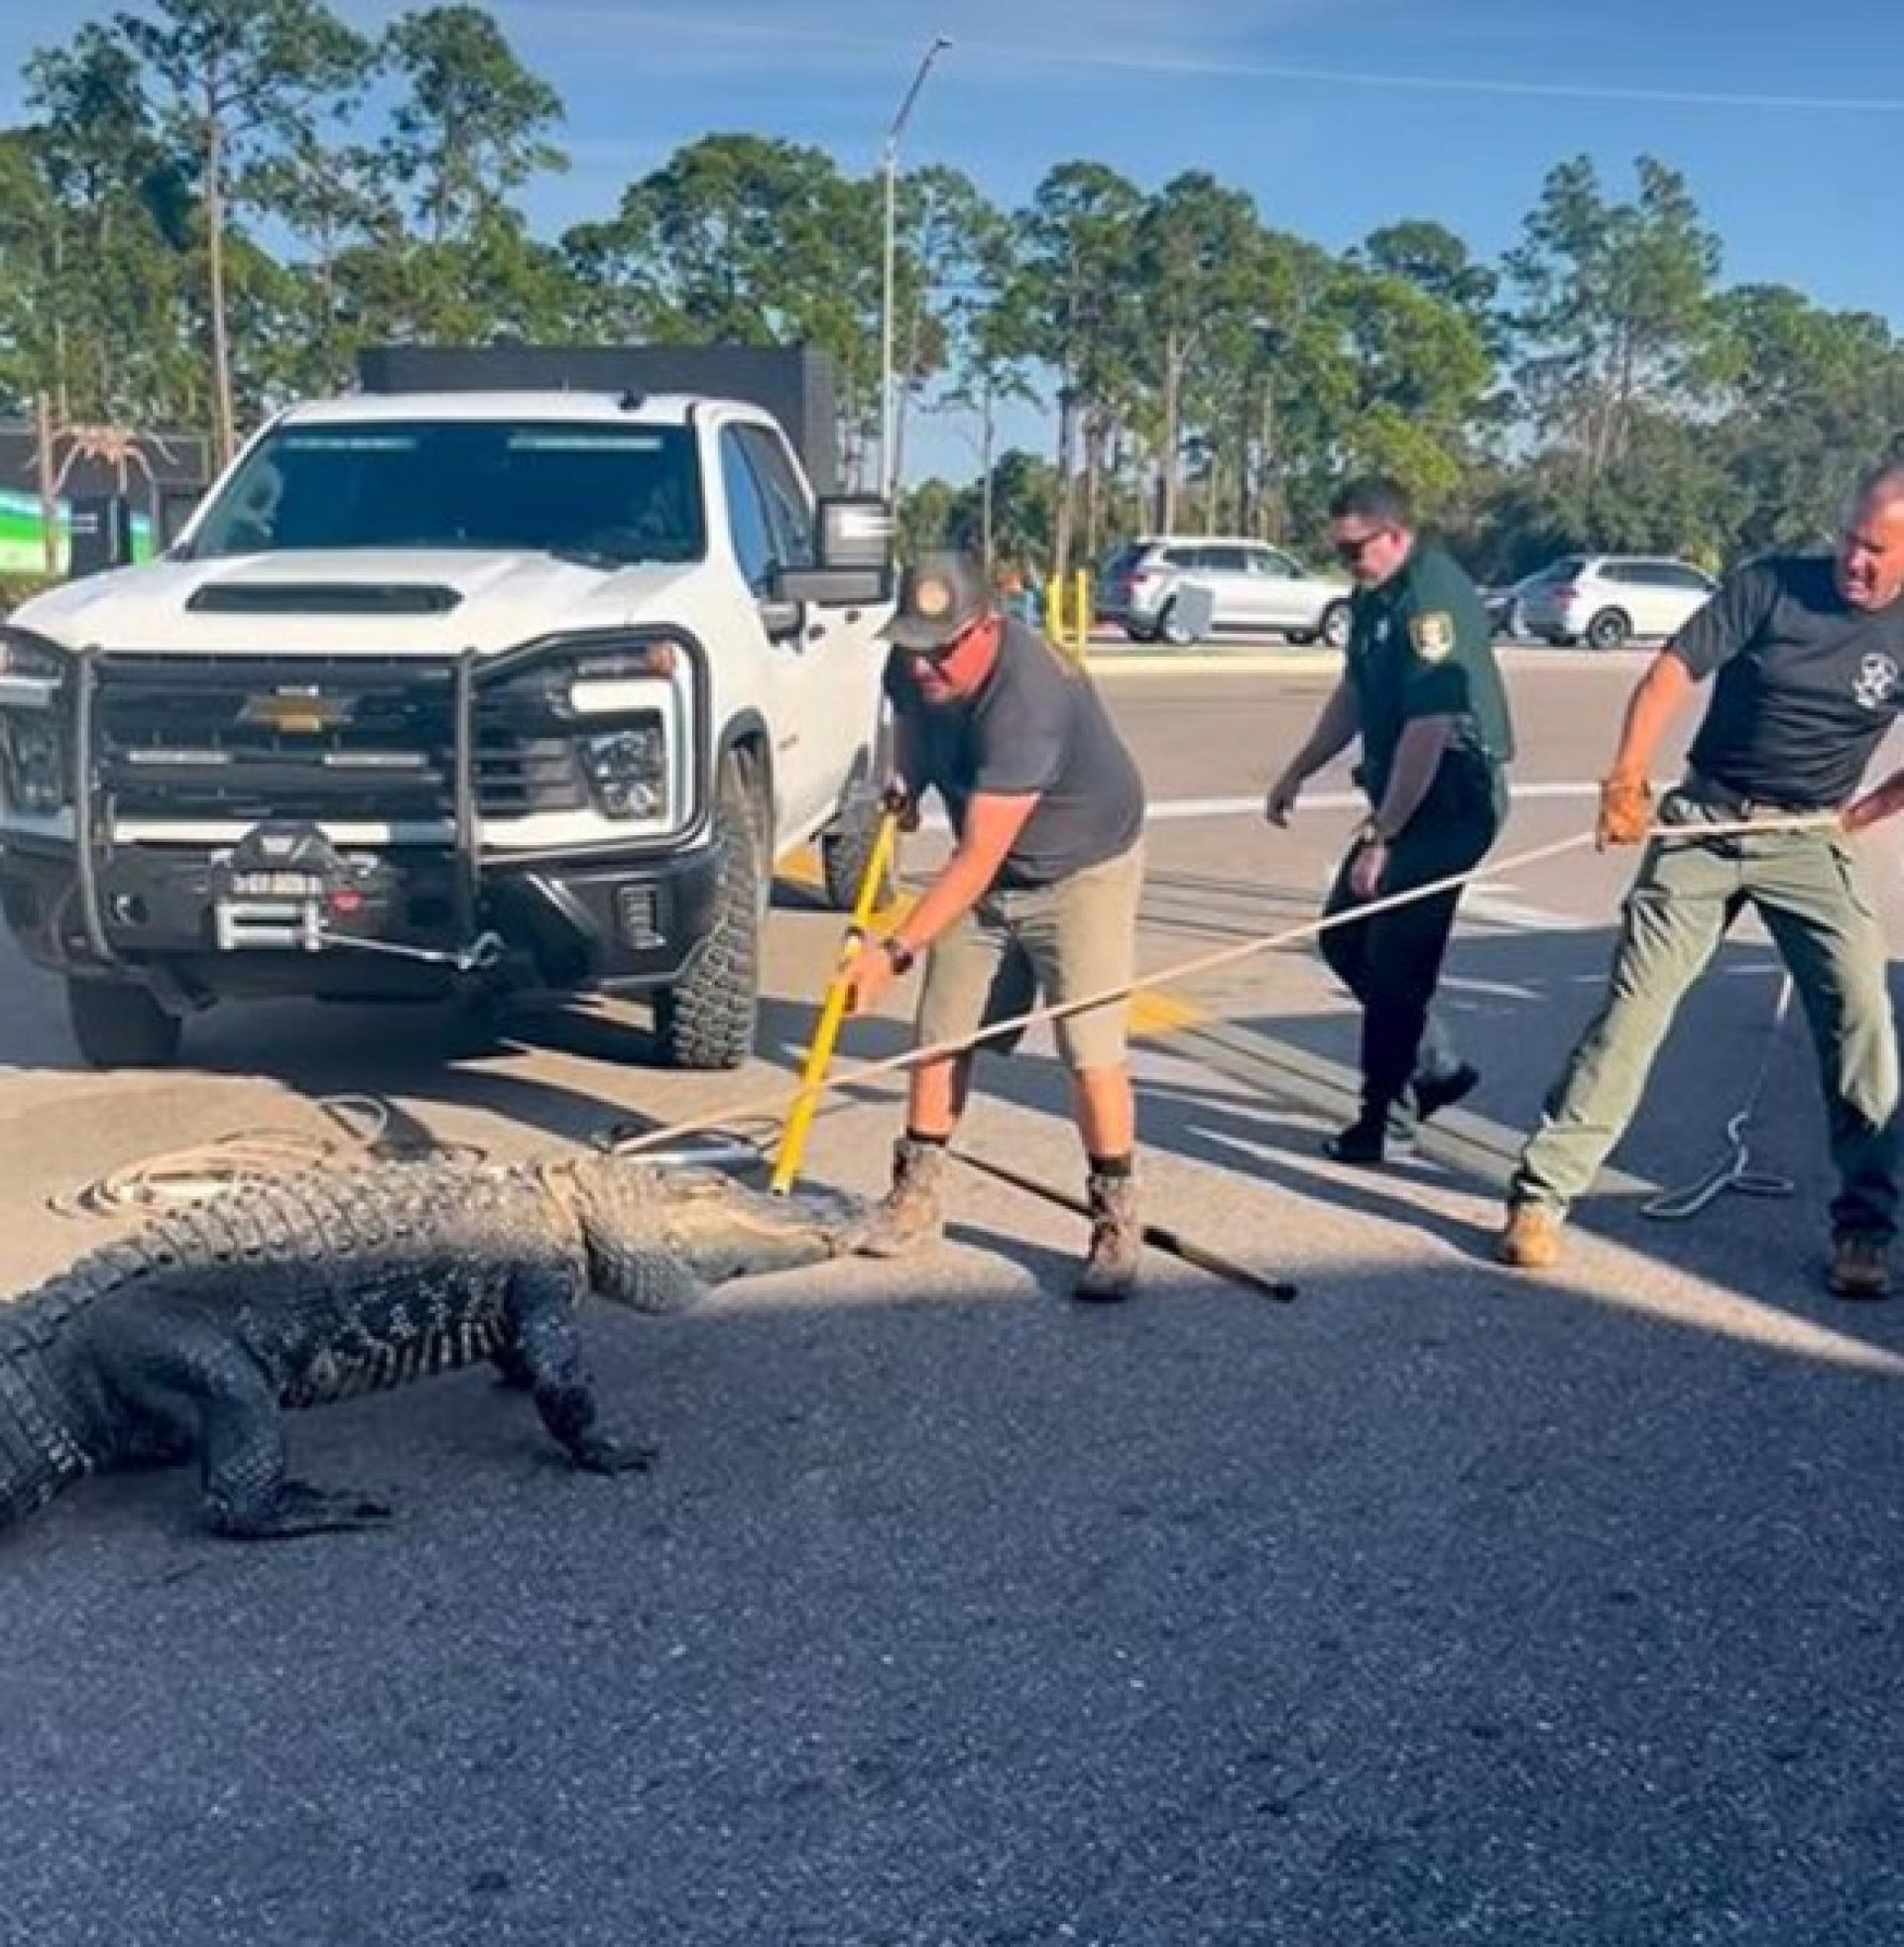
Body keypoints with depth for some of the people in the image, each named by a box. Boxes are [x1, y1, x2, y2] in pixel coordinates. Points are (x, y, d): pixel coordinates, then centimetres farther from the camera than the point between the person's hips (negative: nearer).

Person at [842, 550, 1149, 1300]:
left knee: (1091, 1048, -13)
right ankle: (918, 1192, 19)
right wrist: (906, 780, -4)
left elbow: (979, 857, -36)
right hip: (986, 873, 7)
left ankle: (1116, 1222, -1)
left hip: (1084, 870, -7)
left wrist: (896, 950, -36)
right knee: (940, 1033, 4)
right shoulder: (911, 667, -12)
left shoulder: (1027, 699, -36)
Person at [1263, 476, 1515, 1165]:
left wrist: (1380, 837, -26)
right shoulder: (1373, 595, 8)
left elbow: (1427, 729, -27)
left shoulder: (1434, 599, -22)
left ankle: (1388, 1117, 7)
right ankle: (1436, 1067, 26)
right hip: (1405, 792, 10)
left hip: (1453, 797, -10)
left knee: (1394, 959, -6)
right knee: (1344, 937, 13)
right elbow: (1354, 693, 21)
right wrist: (1298, 771, 22)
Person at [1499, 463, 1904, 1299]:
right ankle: (1541, 1191, 0)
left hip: (1808, 838, 2)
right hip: (1704, 819, -1)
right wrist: (1627, 778, -28)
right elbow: (1672, 670, -16)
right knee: (1635, 1002, -5)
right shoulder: (1772, 585, -9)